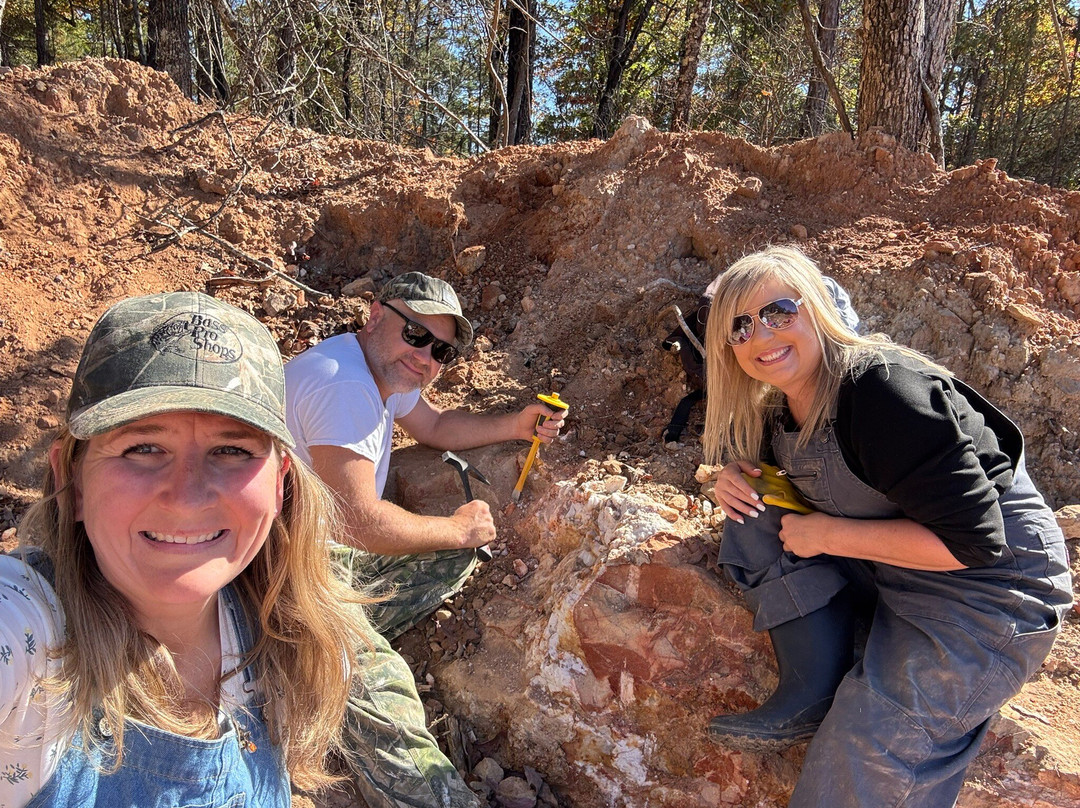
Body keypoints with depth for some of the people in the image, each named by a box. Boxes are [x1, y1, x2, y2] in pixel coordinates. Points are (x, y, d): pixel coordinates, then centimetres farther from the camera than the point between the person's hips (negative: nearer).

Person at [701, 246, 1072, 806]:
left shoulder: (884, 391, -26)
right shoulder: (778, 410, -1)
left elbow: (974, 539, -27)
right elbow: (774, 477, 20)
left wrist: (829, 534, -22)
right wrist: (737, 478, -4)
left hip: (988, 587, -8)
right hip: (884, 577, 8)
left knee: (867, 753, -21)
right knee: (755, 520, -6)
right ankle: (812, 693, -8)